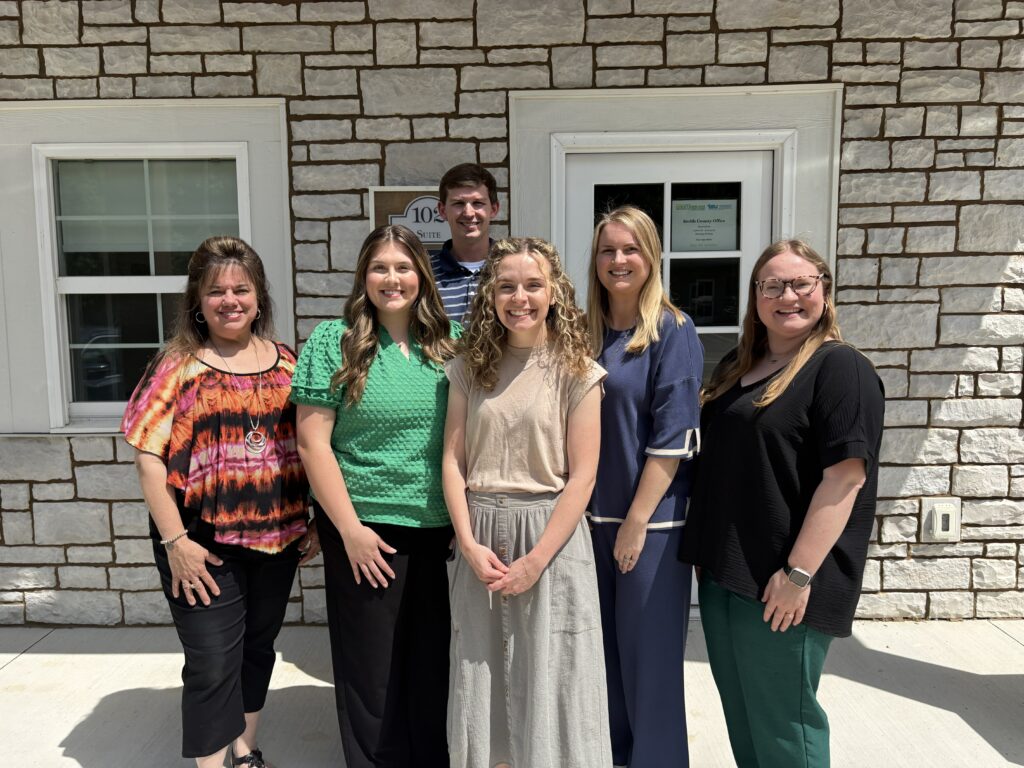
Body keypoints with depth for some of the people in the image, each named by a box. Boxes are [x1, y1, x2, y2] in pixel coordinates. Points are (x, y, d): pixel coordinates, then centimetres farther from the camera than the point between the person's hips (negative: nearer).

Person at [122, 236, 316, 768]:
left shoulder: (285, 362, 4)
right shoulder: (178, 366, -6)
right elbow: (149, 459, -10)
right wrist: (175, 540, -15)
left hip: (277, 538, 4)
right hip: (205, 544, -4)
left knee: (258, 648, 19)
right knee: (213, 664, 1)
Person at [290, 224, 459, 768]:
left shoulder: (448, 344, 4)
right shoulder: (333, 342, -4)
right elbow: (312, 443, -7)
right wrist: (350, 528, -10)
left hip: (439, 530, 3)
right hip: (366, 530, -2)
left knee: (432, 661, 16)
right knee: (372, 667, 11)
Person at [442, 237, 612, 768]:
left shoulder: (576, 372, -5)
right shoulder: (469, 366, 4)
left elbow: (581, 477, -8)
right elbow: (452, 461, 2)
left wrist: (536, 560, -14)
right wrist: (468, 543, -9)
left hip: (550, 535, -3)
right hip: (481, 535, 3)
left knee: (549, 681, 8)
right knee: (480, 680, 14)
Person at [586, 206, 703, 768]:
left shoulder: (673, 332, -7)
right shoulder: (584, 332, 8)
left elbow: (672, 437, -13)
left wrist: (637, 520, -15)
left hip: (650, 519, -5)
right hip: (592, 513, 5)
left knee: (648, 653, 6)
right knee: (602, 645, 17)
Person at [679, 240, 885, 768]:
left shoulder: (840, 368, -11)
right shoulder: (736, 367, 13)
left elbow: (845, 477, -18)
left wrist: (799, 573, -21)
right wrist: (704, 549, 16)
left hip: (780, 586, -7)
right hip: (721, 571, 7)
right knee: (740, 718, 20)